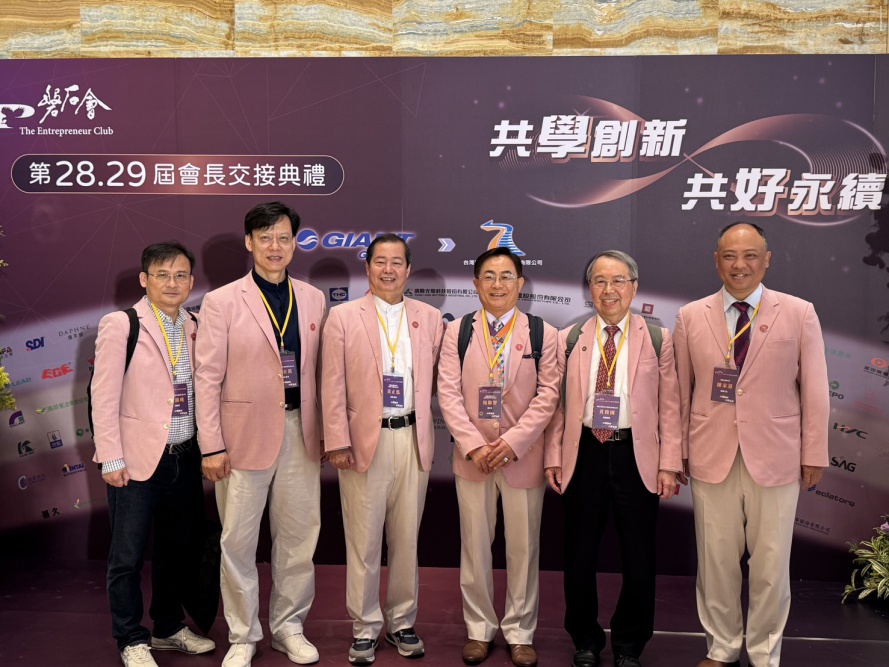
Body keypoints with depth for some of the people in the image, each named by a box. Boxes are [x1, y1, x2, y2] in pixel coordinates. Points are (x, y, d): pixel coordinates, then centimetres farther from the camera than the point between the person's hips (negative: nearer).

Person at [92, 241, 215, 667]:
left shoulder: (194, 329, 7)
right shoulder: (120, 325, -7)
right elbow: (104, 397, -9)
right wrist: (111, 459, -12)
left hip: (184, 458, 5)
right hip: (137, 460, -5)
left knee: (177, 550, 16)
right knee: (127, 556, 5)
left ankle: (169, 628, 33)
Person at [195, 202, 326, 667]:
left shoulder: (313, 300, 8)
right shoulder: (222, 302, -3)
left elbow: (317, 371, 10)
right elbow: (207, 378, -5)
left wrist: (325, 431, 8)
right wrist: (212, 446, -8)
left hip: (301, 432, 3)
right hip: (245, 434, -3)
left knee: (298, 534, 11)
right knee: (238, 540, 6)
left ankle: (289, 627, 29)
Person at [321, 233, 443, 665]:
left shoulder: (430, 318, 8)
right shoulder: (343, 317, 1)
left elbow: (437, 381, 9)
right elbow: (333, 386, -3)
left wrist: (432, 434, 2)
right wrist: (337, 442, -7)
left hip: (414, 440, 2)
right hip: (365, 440, -2)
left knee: (407, 539, 10)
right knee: (364, 541, 4)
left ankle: (402, 623, 26)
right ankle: (364, 629, 19)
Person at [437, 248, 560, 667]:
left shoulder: (543, 334, 1)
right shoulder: (457, 332, 3)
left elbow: (547, 396, -4)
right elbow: (448, 393, -3)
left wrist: (513, 441, -14)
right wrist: (474, 445, -13)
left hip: (522, 456, -1)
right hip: (472, 456, 1)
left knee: (523, 547, 7)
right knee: (474, 545, 10)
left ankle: (519, 633, 22)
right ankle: (479, 629, 24)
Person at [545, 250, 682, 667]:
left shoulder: (657, 340, 1)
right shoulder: (568, 339, 4)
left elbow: (670, 408, -1)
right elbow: (557, 404, 4)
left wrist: (669, 465, -6)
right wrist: (553, 457, -1)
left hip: (637, 456, 0)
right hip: (584, 454, 1)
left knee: (638, 557, 9)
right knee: (579, 555, 11)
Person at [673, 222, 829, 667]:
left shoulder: (799, 314, -1)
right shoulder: (691, 317, 3)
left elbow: (814, 391, 1)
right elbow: (682, 391, 5)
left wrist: (814, 455, 1)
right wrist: (680, 449, 5)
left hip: (776, 459, -1)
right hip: (711, 458, 1)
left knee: (771, 565, 8)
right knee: (716, 560, 9)